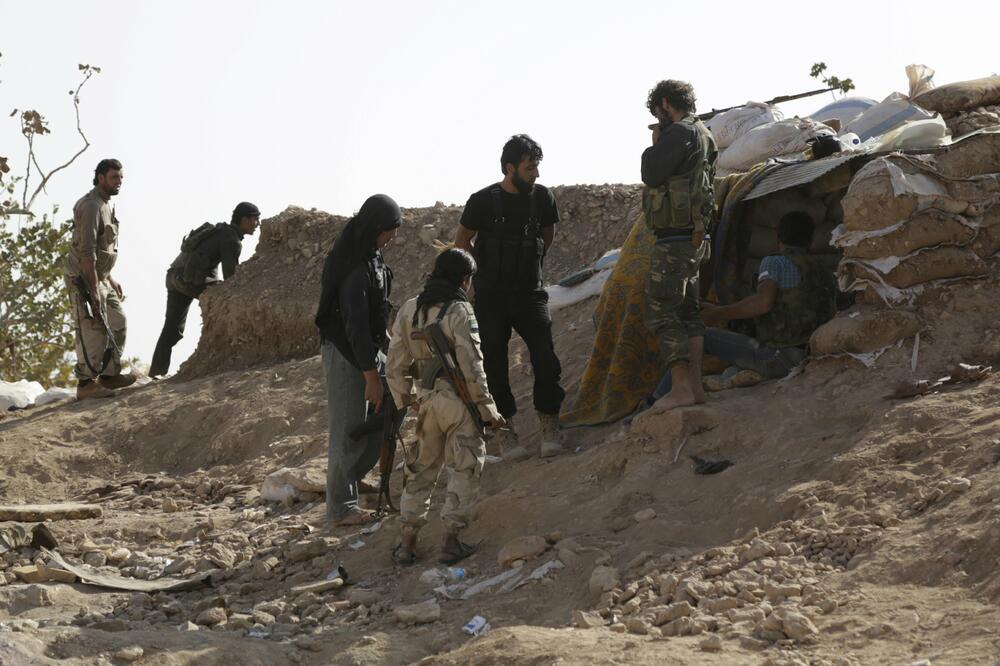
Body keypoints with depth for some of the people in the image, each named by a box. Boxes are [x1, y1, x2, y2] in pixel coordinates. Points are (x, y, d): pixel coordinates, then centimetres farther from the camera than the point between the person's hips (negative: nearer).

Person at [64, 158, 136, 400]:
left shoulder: (105, 206, 15)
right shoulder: (91, 206, -18)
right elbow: (86, 251, -24)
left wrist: (110, 279, 23)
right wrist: (94, 289, -25)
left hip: (99, 278, 10)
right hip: (83, 280, -10)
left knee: (118, 323, 14)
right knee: (94, 330, -12)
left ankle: (109, 375, 22)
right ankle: (86, 383, -7)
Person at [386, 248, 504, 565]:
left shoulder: (409, 310, 5)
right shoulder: (459, 311, -14)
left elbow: (396, 365, 10)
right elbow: (471, 367, -16)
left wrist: (405, 398, 23)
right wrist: (488, 408, -8)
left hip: (427, 400, 6)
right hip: (459, 400, -6)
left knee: (421, 469, 16)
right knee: (464, 469, 5)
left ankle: (407, 541, 17)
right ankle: (452, 541, 4)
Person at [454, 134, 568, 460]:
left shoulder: (542, 197, 0)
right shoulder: (484, 201, -8)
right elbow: (462, 241, 8)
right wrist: (487, 271, 10)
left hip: (530, 292, 2)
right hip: (491, 297, -2)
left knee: (545, 356, -11)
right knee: (495, 363, 1)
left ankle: (549, 427, 0)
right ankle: (504, 432, 10)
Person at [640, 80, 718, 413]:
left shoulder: (679, 133, -15)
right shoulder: (704, 136, 16)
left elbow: (651, 173, -20)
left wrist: (654, 145, -2)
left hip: (674, 241, -10)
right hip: (696, 239, 10)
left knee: (661, 313, -8)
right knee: (688, 312, 12)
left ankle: (681, 387, -12)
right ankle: (695, 386, 13)